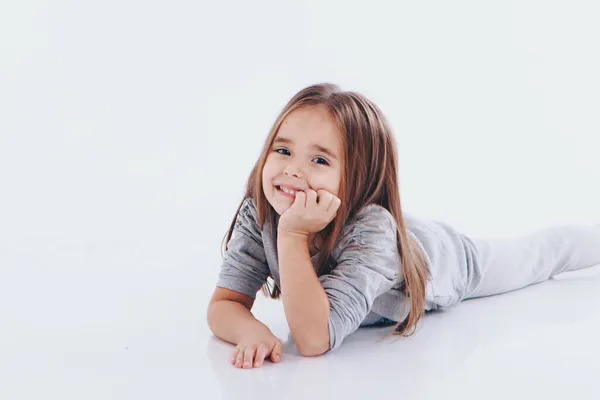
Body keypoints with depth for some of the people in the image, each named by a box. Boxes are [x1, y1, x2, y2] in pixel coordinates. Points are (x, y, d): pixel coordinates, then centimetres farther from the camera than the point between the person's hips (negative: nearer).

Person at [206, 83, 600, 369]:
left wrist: (293, 236, -59)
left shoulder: (372, 231, -48)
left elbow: (314, 339, -53)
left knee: (538, 252, 25)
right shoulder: (257, 214, -33)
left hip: (452, 260, -2)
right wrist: (252, 329, -53)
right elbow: (223, 305, -31)